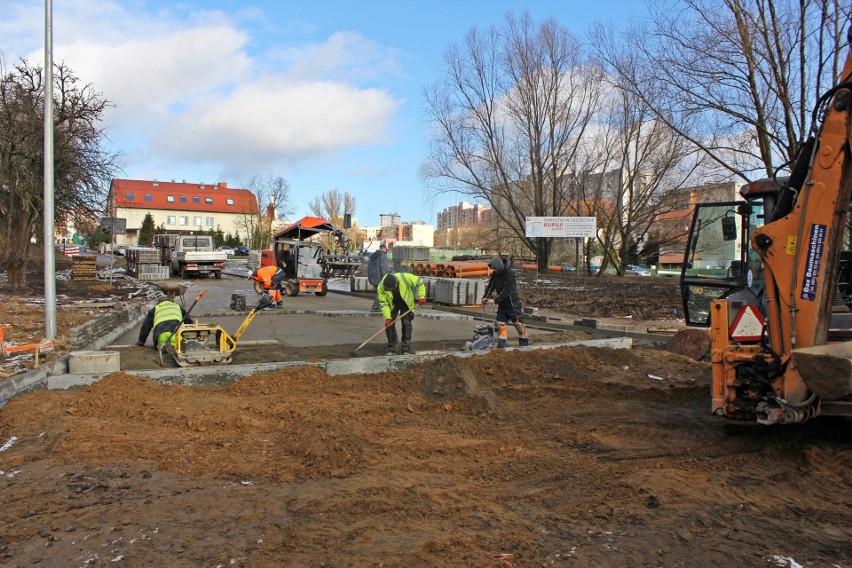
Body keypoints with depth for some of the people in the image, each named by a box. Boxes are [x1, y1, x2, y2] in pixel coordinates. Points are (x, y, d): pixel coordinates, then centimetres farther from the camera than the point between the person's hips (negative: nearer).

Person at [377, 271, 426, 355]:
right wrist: (387, 317, -27)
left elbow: (419, 282, -21)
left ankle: (406, 349, 2)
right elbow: (384, 303, -20)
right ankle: (392, 349, 4)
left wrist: (421, 296, -24)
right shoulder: (381, 288, -28)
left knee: (406, 324, -7)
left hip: (406, 303, -1)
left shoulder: (405, 278, -34)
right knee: (389, 324, -7)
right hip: (392, 305, 1)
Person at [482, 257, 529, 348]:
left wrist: (495, 300, -30)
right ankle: (502, 346, 5)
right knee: (500, 324, 0)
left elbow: (507, 291, -27)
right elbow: (490, 286, -4)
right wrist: (485, 297, -22)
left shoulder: (510, 273, -20)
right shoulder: (494, 275, 1)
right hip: (502, 304, 6)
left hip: (513, 303, -6)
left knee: (519, 325, 4)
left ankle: (525, 345, 17)